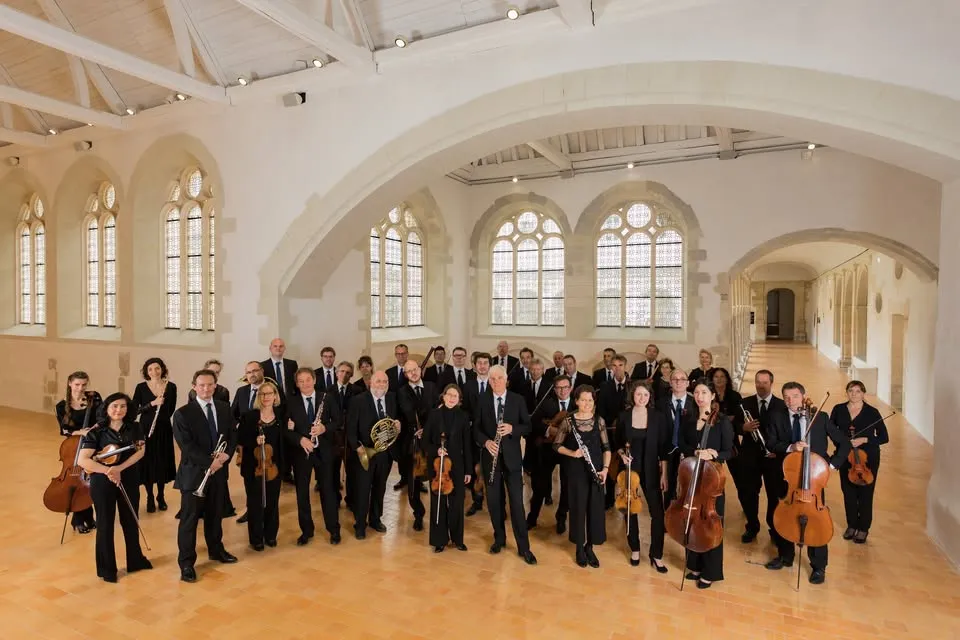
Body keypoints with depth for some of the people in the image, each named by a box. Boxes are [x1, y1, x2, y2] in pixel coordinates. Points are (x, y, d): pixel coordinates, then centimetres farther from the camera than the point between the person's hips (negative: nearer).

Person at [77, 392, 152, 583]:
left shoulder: (134, 428, -3)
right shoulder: (96, 431, -11)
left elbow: (140, 451, -12)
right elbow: (82, 460, -18)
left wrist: (119, 468, -24)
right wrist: (107, 470, -26)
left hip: (129, 480, 3)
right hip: (103, 482, -3)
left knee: (131, 521, 17)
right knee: (106, 524, 9)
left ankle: (135, 560, 35)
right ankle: (107, 568, 26)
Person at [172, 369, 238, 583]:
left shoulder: (224, 408, 4)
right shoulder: (183, 413, -11)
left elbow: (232, 435, 6)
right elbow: (187, 446, -17)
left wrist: (226, 455, -12)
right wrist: (209, 462, -21)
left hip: (218, 471, 5)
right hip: (194, 472, -5)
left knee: (215, 514, 18)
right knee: (189, 519, 3)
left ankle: (216, 550, 35)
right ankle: (186, 563, 13)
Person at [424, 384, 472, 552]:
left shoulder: (462, 417, -1)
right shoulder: (434, 414, -2)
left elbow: (467, 445, 1)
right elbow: (425, 441, 1)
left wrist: (468, 470, 1)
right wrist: (435, 450, -18)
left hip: (457, 465, 0)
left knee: (457, 503, 7)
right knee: (438, 502, 7)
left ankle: (457, 538, 24)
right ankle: (440, 540, 21)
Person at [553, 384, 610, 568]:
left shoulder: (599, 420, 0)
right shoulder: (568, 421, -6)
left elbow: (606, 447, 3)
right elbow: (556, 445, -1)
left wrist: (605, 468, -9)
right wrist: (572, 453, -17)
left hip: (596, 471, 2)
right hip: (576, 471, -2)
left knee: (595, 509, 7)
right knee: (578, 508, 6)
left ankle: (590, 547, 24)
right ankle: (579, 547, 23)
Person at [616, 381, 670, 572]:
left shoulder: (658, 417, -5)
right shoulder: (624, 417, -3)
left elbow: (663, 448, -2)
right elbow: (618, 443, 8)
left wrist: (664, 474, -4)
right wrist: (621, 453, -13)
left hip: (650, 470, -1)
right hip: (629, 469, 1)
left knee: (658, 513, -2)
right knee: (630, 510, 11)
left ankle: (656, 555, 14)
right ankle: (635, 549, 30)